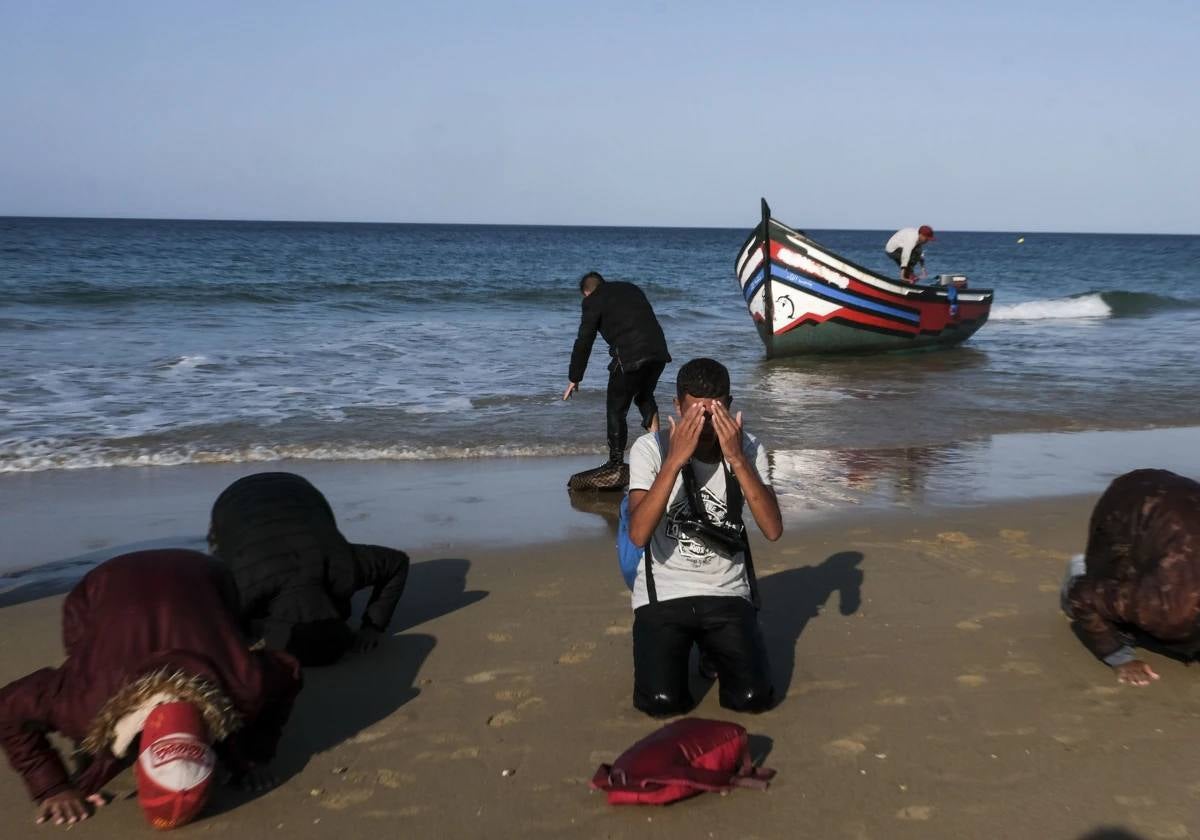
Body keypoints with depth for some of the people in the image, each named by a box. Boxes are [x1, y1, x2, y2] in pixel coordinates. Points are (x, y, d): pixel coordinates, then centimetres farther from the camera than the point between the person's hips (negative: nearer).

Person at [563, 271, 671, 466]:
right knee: (645, 397, 29)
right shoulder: (631, 289, 24)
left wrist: (574, 379, 10)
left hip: (629, 356, -6)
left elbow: (584, 342, 3)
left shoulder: (593, 301, 6)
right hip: (658, 351, 6)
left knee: (617, 409, 8)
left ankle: (616, 462, 12)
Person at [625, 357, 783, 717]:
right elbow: (639, 534, -26)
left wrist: (736, 459, -26)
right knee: (662, 701, -18)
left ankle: (715, 647, 19)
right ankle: (675, 648, 17)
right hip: (663, 593, -1)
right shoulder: (650, 448, -12)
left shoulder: (748, 448, -6)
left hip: (728, 592, 2)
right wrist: (675, 460, -32)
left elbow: (773, 529, -18)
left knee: (752, 698, -15)